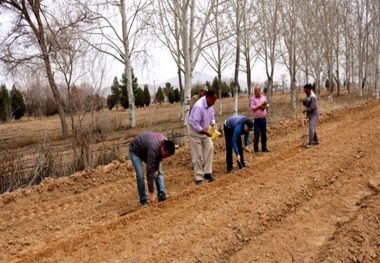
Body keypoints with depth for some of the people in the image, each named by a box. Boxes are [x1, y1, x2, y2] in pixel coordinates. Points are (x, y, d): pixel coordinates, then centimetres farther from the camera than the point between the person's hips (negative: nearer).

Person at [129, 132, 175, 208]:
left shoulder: (165, 142, -21)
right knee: (140, 175, -17)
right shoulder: (154, 149, -42)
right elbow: (150, 172, -41)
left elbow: (159, 157, 1)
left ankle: (161, 195, 0)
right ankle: (143, 201, -6)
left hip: (145, 149, 7)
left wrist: (156, 169, -11)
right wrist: (151, 193, -38)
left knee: (159, 171, -2)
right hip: (135, 151, -7)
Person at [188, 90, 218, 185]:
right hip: (195, 131, -7)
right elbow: (195, 125, -30)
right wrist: (206, 133, -25)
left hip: (204, 130, 7)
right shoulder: (199, 107, -32)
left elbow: (212, 116, 9)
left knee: (209, 148, -3)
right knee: (198, 155, -4)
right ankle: (199, 177, 5)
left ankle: (207, 173, 7)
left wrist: (213, 125, -9)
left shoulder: (210, 104, -7)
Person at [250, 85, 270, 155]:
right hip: (257, 119, -5)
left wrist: (265, 106, -11)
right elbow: (252, 108, -14)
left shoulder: (264, 97, 9)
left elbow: (267, 105, 11)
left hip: (263, 118, 5)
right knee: (256, 134, -5)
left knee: (264, 134, 11)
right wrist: (260, 106, -19)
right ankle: (256, 150, 0)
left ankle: (264, 148, 22)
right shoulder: (252, 99, -5)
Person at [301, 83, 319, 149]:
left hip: (314, 114, -10)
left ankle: (310, 143, -8)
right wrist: (303, 101, -7)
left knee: (311, 128, -11)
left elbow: (312, 107, -24)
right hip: (310, 114, 10)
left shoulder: (312, 97, -22)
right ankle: (316, 140, 29)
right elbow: (306, 104, 13)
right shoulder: (307, 95, 7)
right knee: (313, 128, 17)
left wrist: (305, 110, -16)